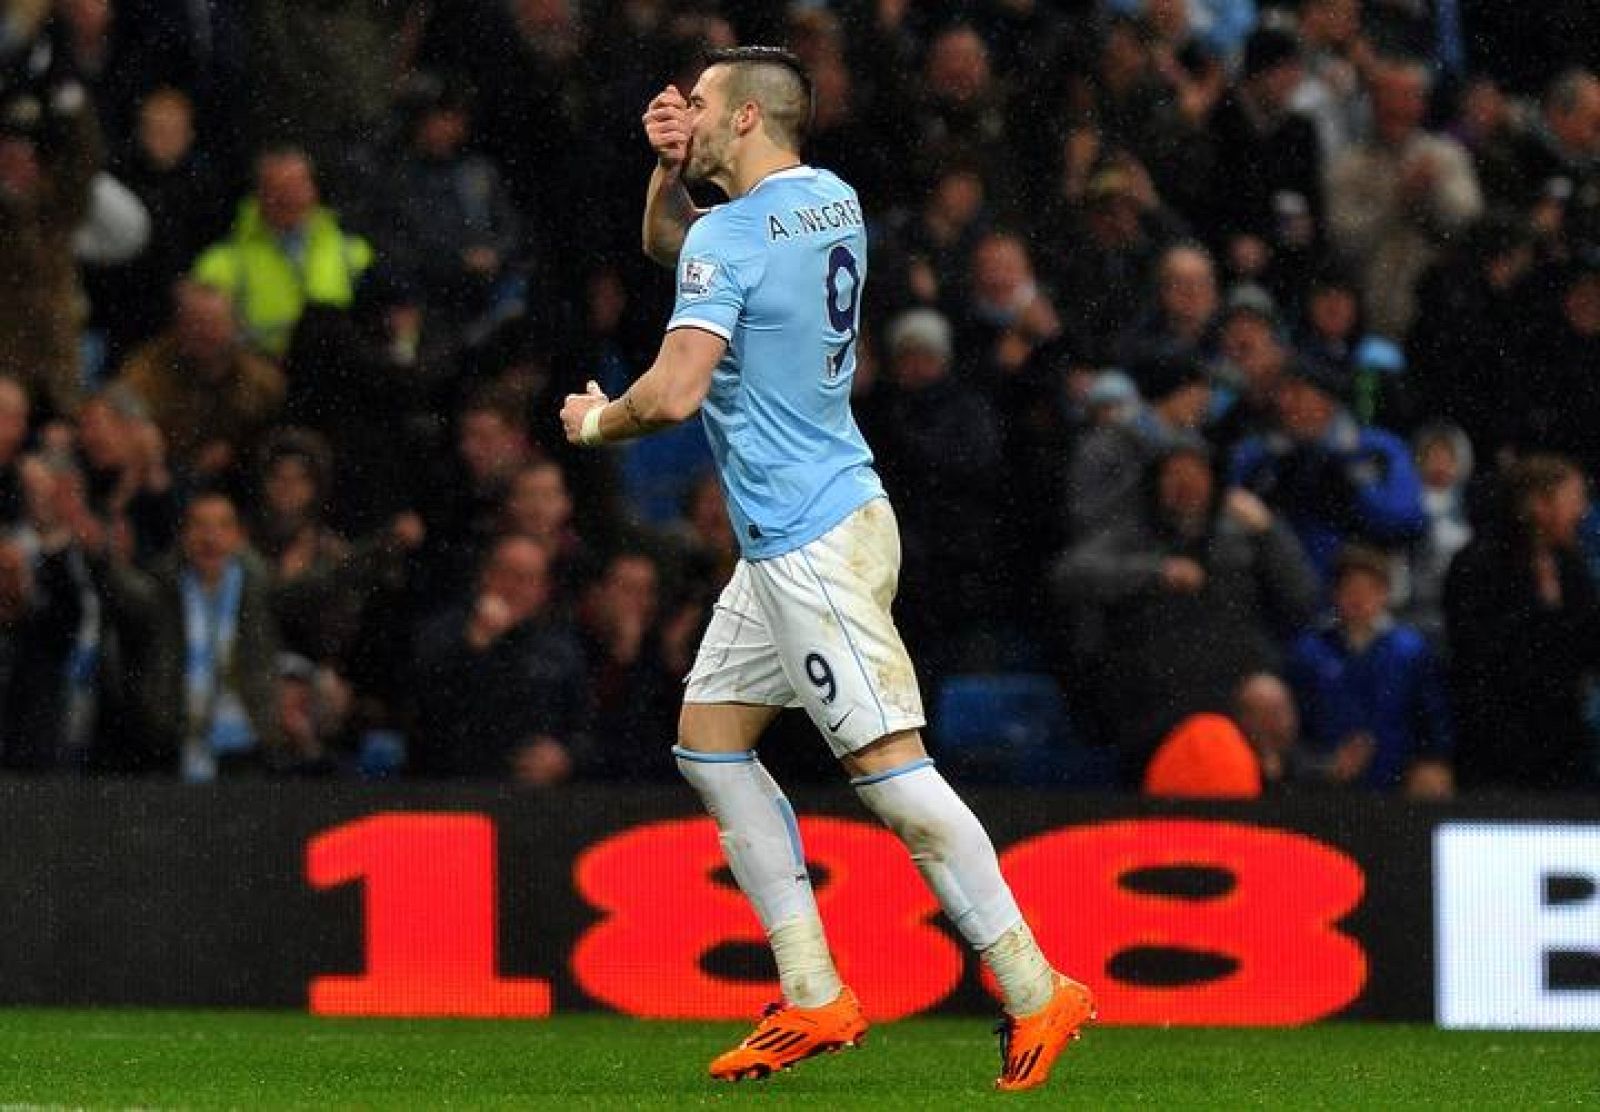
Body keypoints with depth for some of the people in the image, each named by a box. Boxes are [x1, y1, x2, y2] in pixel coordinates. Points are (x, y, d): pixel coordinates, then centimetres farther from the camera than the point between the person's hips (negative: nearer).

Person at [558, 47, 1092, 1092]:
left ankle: (1037, 993, -11)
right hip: (786, 543, 10)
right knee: (709, 739, 14)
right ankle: (815, 997, 12)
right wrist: (669, 167, 7)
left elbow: (674, 391, -25)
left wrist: (597, 421, -4)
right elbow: (668, 241, 28)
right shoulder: (831, 201, 12)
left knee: (889, 766, -11)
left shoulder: (734, 236, -16)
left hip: (812, 548, -10)